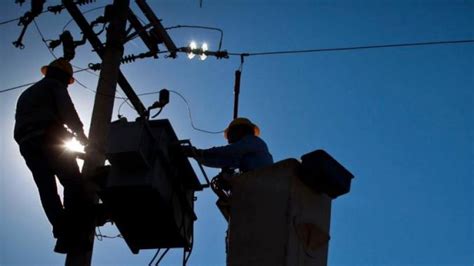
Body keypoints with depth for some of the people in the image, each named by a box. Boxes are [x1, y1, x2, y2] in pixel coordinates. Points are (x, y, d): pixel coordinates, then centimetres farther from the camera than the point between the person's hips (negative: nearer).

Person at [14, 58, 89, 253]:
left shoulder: (26, 94, 35)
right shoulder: (55, 86, 11)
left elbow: (20, 123, 31)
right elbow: (67, 112, -4)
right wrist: (81, 136, 3)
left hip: (27, 144, 7)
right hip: (50, 139, -6)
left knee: (46, 188, -2)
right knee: (72, 182, -10)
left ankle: (63, 232, -14)